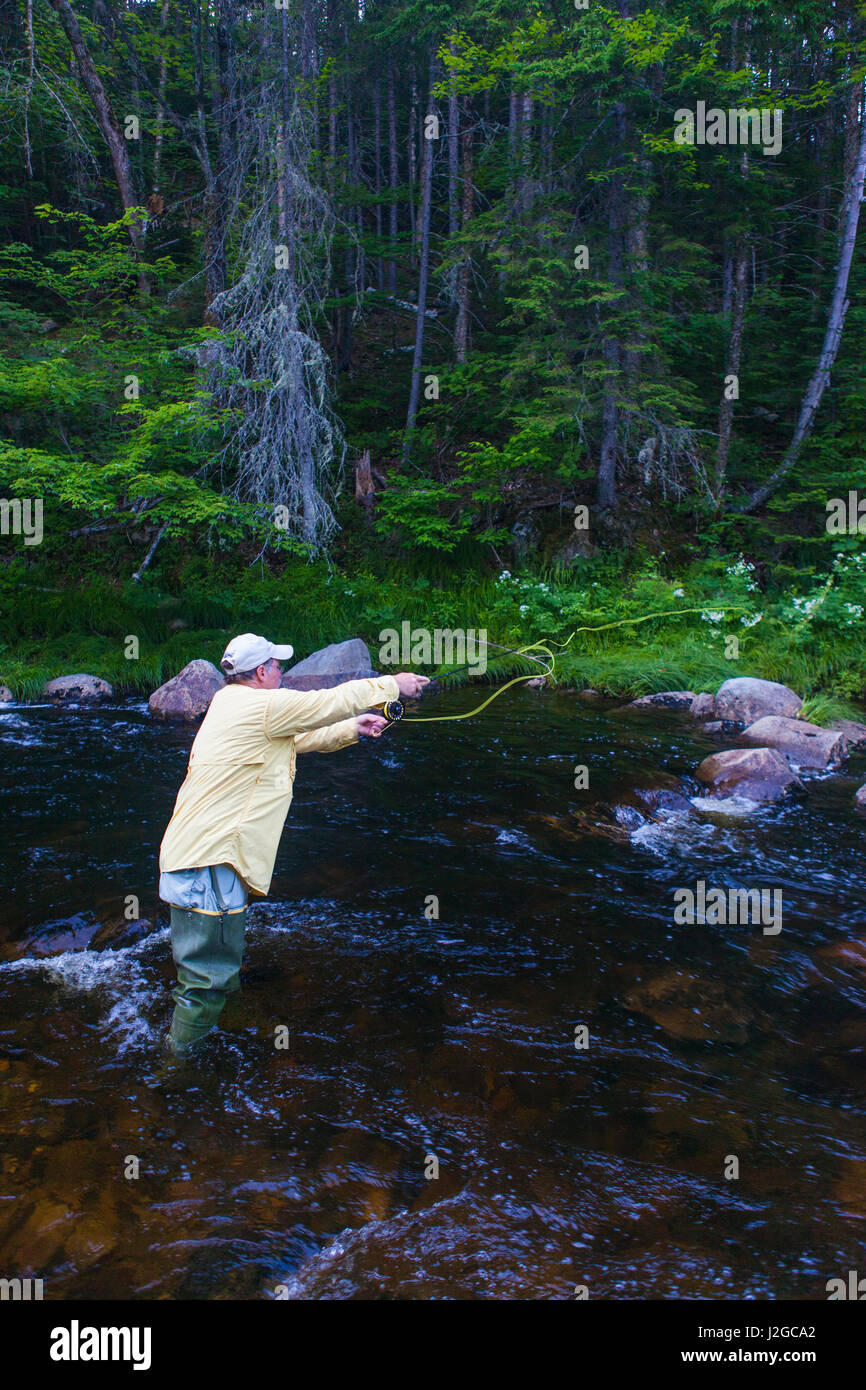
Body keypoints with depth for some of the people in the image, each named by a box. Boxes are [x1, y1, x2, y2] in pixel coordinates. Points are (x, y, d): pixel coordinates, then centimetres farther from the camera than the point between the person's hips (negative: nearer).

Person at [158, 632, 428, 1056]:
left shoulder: (229, 704, 16)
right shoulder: (264, 705, -14)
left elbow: (299, 738, 25)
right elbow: (333, 701, -6)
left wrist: (353, 729, 25)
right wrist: (394, 684, 7)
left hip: (188, 854, 11)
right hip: (209, 862, -10)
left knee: (206, 967, 26)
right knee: (211, 977, 0)